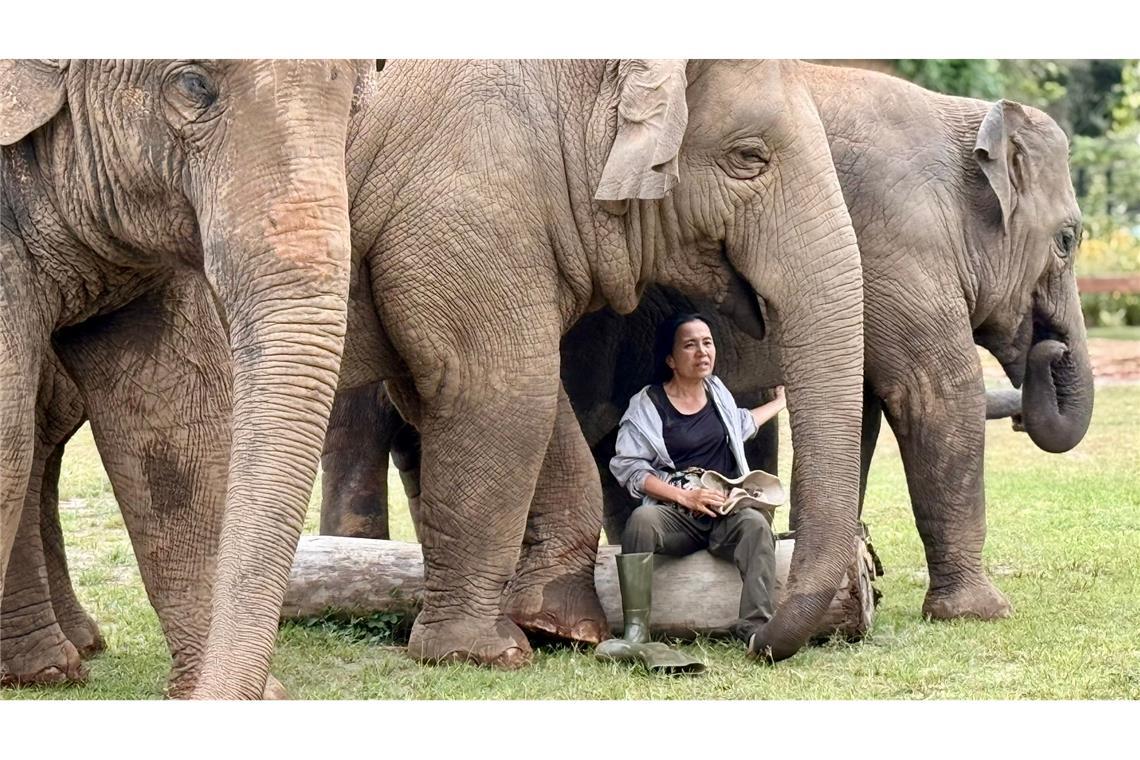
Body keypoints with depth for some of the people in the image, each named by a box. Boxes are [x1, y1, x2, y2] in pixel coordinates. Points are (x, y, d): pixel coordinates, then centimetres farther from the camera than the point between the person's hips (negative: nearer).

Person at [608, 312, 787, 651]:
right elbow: (630, 469, -6)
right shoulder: (647, 405, -1)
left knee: (754, 523, -32)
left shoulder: (717, 391, 16)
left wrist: (779, 402, 52)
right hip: (674, 513, -3)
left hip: (725, 512, 3)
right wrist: (684, 496, -15)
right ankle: (634, 630, -37)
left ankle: (755, 627, -41)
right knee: (641, 520, -37)